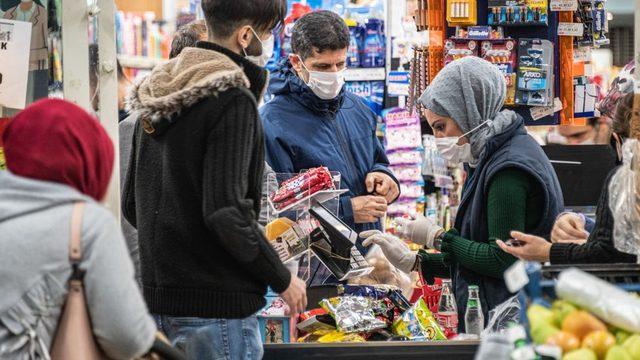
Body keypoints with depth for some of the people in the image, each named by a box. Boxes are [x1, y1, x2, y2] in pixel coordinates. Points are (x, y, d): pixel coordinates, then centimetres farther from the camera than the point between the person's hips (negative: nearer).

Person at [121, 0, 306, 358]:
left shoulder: (155, 98, 12)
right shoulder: (233, 100, -14)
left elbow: (132, 205, 16)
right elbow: (226, 212, -22)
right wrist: (282, 279, -10)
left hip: (160, 298, 8)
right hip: (218, 302, -8)